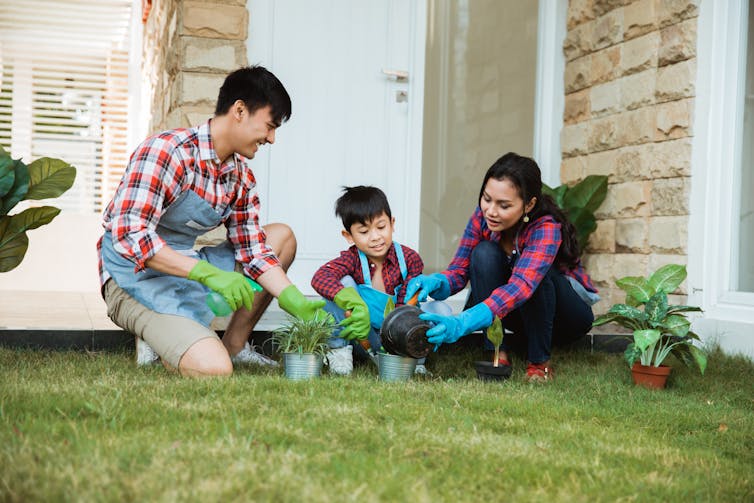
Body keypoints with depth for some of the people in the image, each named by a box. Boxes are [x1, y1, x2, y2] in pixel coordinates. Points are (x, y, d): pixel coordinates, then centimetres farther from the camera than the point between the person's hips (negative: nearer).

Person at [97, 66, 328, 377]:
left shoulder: (242, 178, 5)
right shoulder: (166, 151, -20)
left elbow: (252, 250, 8)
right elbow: (130, 235, -28)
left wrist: (296, 303, -6)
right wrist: (209, 273, -34)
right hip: (137, 278, -9)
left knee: (282, 236, 9)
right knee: (215, 369, -29)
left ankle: (235, 344, 8)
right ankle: (158, 340, 3)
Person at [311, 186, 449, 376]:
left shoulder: (410, 259, -9)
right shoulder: (352, 259, -13)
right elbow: (320, 277, -35)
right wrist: (355, 305, -51)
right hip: (363, 337, -1)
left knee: (441, 310, -21)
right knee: (342, 283, -23)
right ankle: (339, 350, -11)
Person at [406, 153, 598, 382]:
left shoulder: (547, 228, -32)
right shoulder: (483, 216, -16)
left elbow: (522, 285, -47)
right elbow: (458, 270, -16)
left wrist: (461, 323, -60)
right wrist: (434, 282, -42)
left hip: (568, 313, -4)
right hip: (520, 315, 4)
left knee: (527, 268, -36)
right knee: (484, 253, -25)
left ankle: (539, 361, -20)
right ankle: (497, 352, -21)